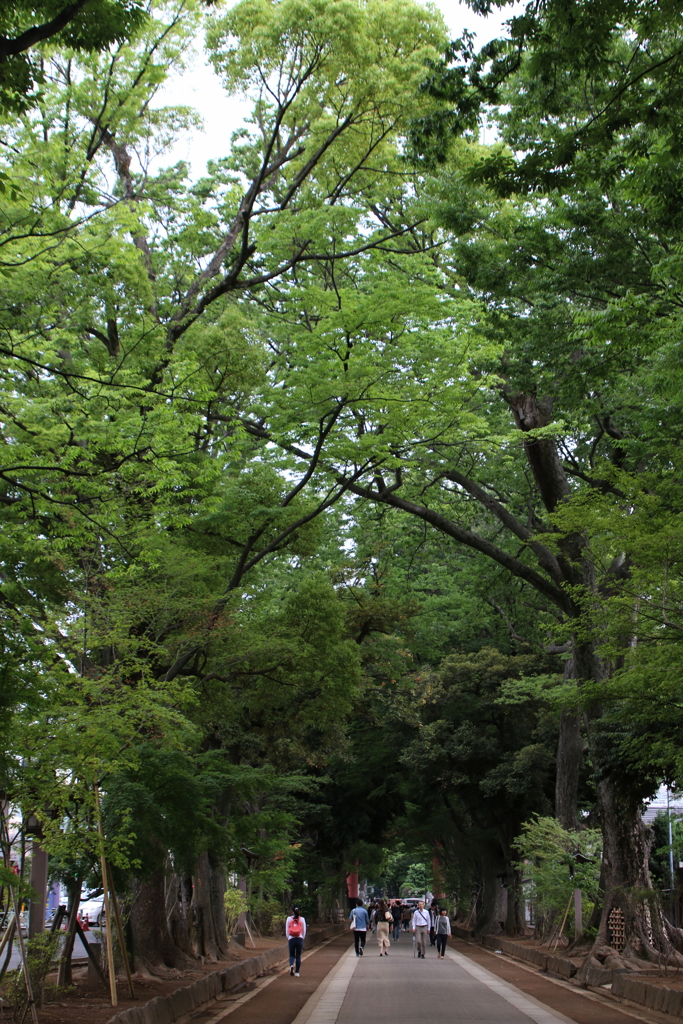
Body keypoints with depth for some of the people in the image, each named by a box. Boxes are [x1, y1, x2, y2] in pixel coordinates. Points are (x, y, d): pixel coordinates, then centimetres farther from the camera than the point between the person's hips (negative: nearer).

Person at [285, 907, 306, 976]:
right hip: (300, 939, 0)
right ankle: (297, 972, 6)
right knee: (298, 956, 7)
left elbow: (287, 930, 4)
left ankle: (291, 965, -18)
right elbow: (304, 930, 5)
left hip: (291, 939, 0)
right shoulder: (302, 919, 2)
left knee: (291, 955, 12)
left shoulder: (289, 919, 2)